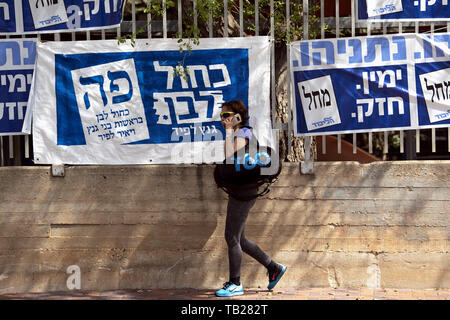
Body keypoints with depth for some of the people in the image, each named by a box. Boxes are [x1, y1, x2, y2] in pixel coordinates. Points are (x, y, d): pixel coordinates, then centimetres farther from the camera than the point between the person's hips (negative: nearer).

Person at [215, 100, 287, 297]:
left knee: (232, 237, -5)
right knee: (238, 239, 14)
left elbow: (230, 157, -28)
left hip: (244, 191, -10)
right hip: (237, 192, 10)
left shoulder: (241, 135, -12)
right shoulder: (238, 134, 17)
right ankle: (274, 268, 22)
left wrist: (229, 131, -21)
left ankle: (235, 284, 2)